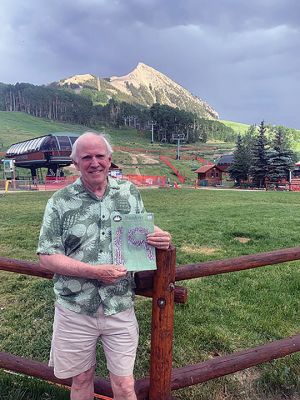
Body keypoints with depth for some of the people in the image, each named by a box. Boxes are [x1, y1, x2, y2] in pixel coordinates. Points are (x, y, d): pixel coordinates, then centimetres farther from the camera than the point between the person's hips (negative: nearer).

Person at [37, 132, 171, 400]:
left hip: (120, 308, 1)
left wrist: (161, 239, -13)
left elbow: (145, 232, 11)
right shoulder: (60, 202, -6)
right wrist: (94, 271, -19)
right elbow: (47, 256, -7)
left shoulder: (130, 193, 1)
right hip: (75, 310, 0)